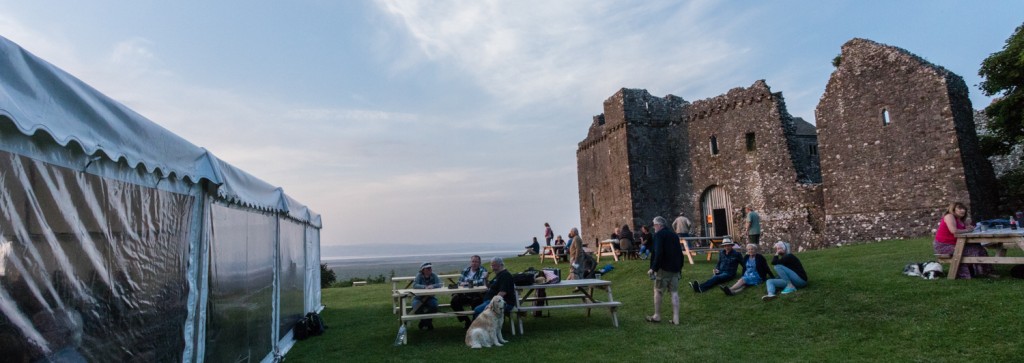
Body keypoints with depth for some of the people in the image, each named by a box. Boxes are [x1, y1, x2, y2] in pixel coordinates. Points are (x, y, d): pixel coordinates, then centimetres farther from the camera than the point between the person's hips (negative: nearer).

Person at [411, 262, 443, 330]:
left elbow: (440, 284, -13)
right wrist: (425, 287, -37)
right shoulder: (419, 275, -11)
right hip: (419, 297, -1)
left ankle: (425, 322, -1)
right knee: (416, 306, -30)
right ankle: (428, 323, -1)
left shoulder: (434, 276, -4)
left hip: (430, 297, 1)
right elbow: (414, 285, -24)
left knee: (434, 305, -29)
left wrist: (433, 286, -33)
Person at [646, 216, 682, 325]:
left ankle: (657, 316, 12)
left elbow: (658, 253, -18)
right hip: (675, 268, 7)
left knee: (658, 292, 5)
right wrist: (680, 267, 21)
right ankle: (676, 318, 7)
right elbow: (680, 253, 17)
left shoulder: (659, 235, -9)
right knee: (674, 292, 7)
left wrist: (653, 268, -15)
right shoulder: (674, 235, 15)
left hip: (663, 268, -7)